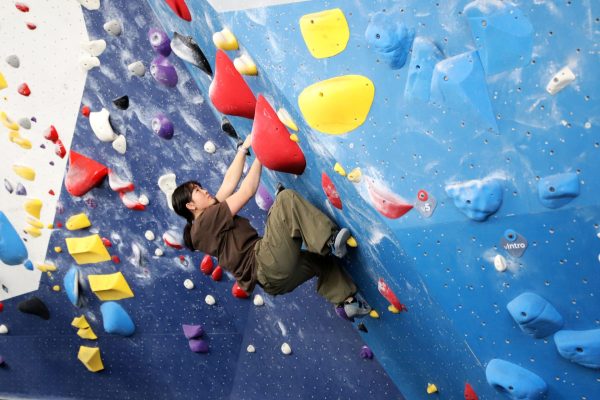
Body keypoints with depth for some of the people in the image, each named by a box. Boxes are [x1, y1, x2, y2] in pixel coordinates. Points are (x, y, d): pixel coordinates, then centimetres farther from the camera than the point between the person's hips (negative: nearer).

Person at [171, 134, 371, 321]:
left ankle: (347, 300, 21)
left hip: (271, 274, 10)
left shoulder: (213, 214, 22)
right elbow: (247, 191, -5)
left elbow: (230, 180, 24)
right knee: (286, 198, -17)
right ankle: (329, 241, -23)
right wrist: (259, 155, 5)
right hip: (266, 265, -10)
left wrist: (244, 147, 25)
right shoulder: (205, 221, -7)